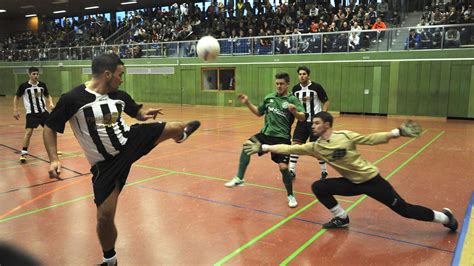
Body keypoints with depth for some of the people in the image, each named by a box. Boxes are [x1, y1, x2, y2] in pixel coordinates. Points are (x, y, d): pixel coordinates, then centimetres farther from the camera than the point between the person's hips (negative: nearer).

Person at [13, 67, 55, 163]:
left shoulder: (42, 85, 1)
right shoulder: (24, 86, -7)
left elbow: (48, 95, 15)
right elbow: (16, 97, 4)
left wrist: (51, 103, -5)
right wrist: (15, 110, -2)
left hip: (43, 111, 4)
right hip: (31, 113, -4)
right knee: (29, 131, -14)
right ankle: (24, 152, -2)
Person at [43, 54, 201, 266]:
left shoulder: (119, 95, -4)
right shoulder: (72, 99, -19)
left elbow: (136, 110, 16)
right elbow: (49, 128, -9)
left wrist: (144, 114, -8)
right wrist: (54, 159, -21)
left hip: (130, 142, 4)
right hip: (106, 163, -4)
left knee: (174, 128, 6)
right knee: (105, 216, -6)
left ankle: (183, 132, 49)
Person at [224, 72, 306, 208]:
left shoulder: (292, 99, -7)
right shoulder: (269, 97, 8)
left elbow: (302, 118, -18)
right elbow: (259, 112, 21)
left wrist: (294, 111, -39)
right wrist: (248, 103, 8)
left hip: (282, 138, -4)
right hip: (266, 134, 4)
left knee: (283, 167, -9)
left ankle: (291, 195, 15)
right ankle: (239, 179, -9)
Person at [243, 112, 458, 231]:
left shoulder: (345, 136, -17)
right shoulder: (315, 147, -6)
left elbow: (372, 139, -10)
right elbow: (290, 149, -8)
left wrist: (397, 132, -19)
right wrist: (264, 148, -11)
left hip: (371, 179, -4)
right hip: (352, 183, 4)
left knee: (403, 209, -1)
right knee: (318, 187, -10)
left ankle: (445, 217, 25)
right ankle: (342, 218, 9)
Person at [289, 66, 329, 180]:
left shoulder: (317, 87, -10)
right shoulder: (295, 89, 3)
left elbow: (326, 102, -4)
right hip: (302, 122, 4)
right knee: (295, 144, -4)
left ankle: (324, 171, 21)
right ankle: (292, 171, 6)